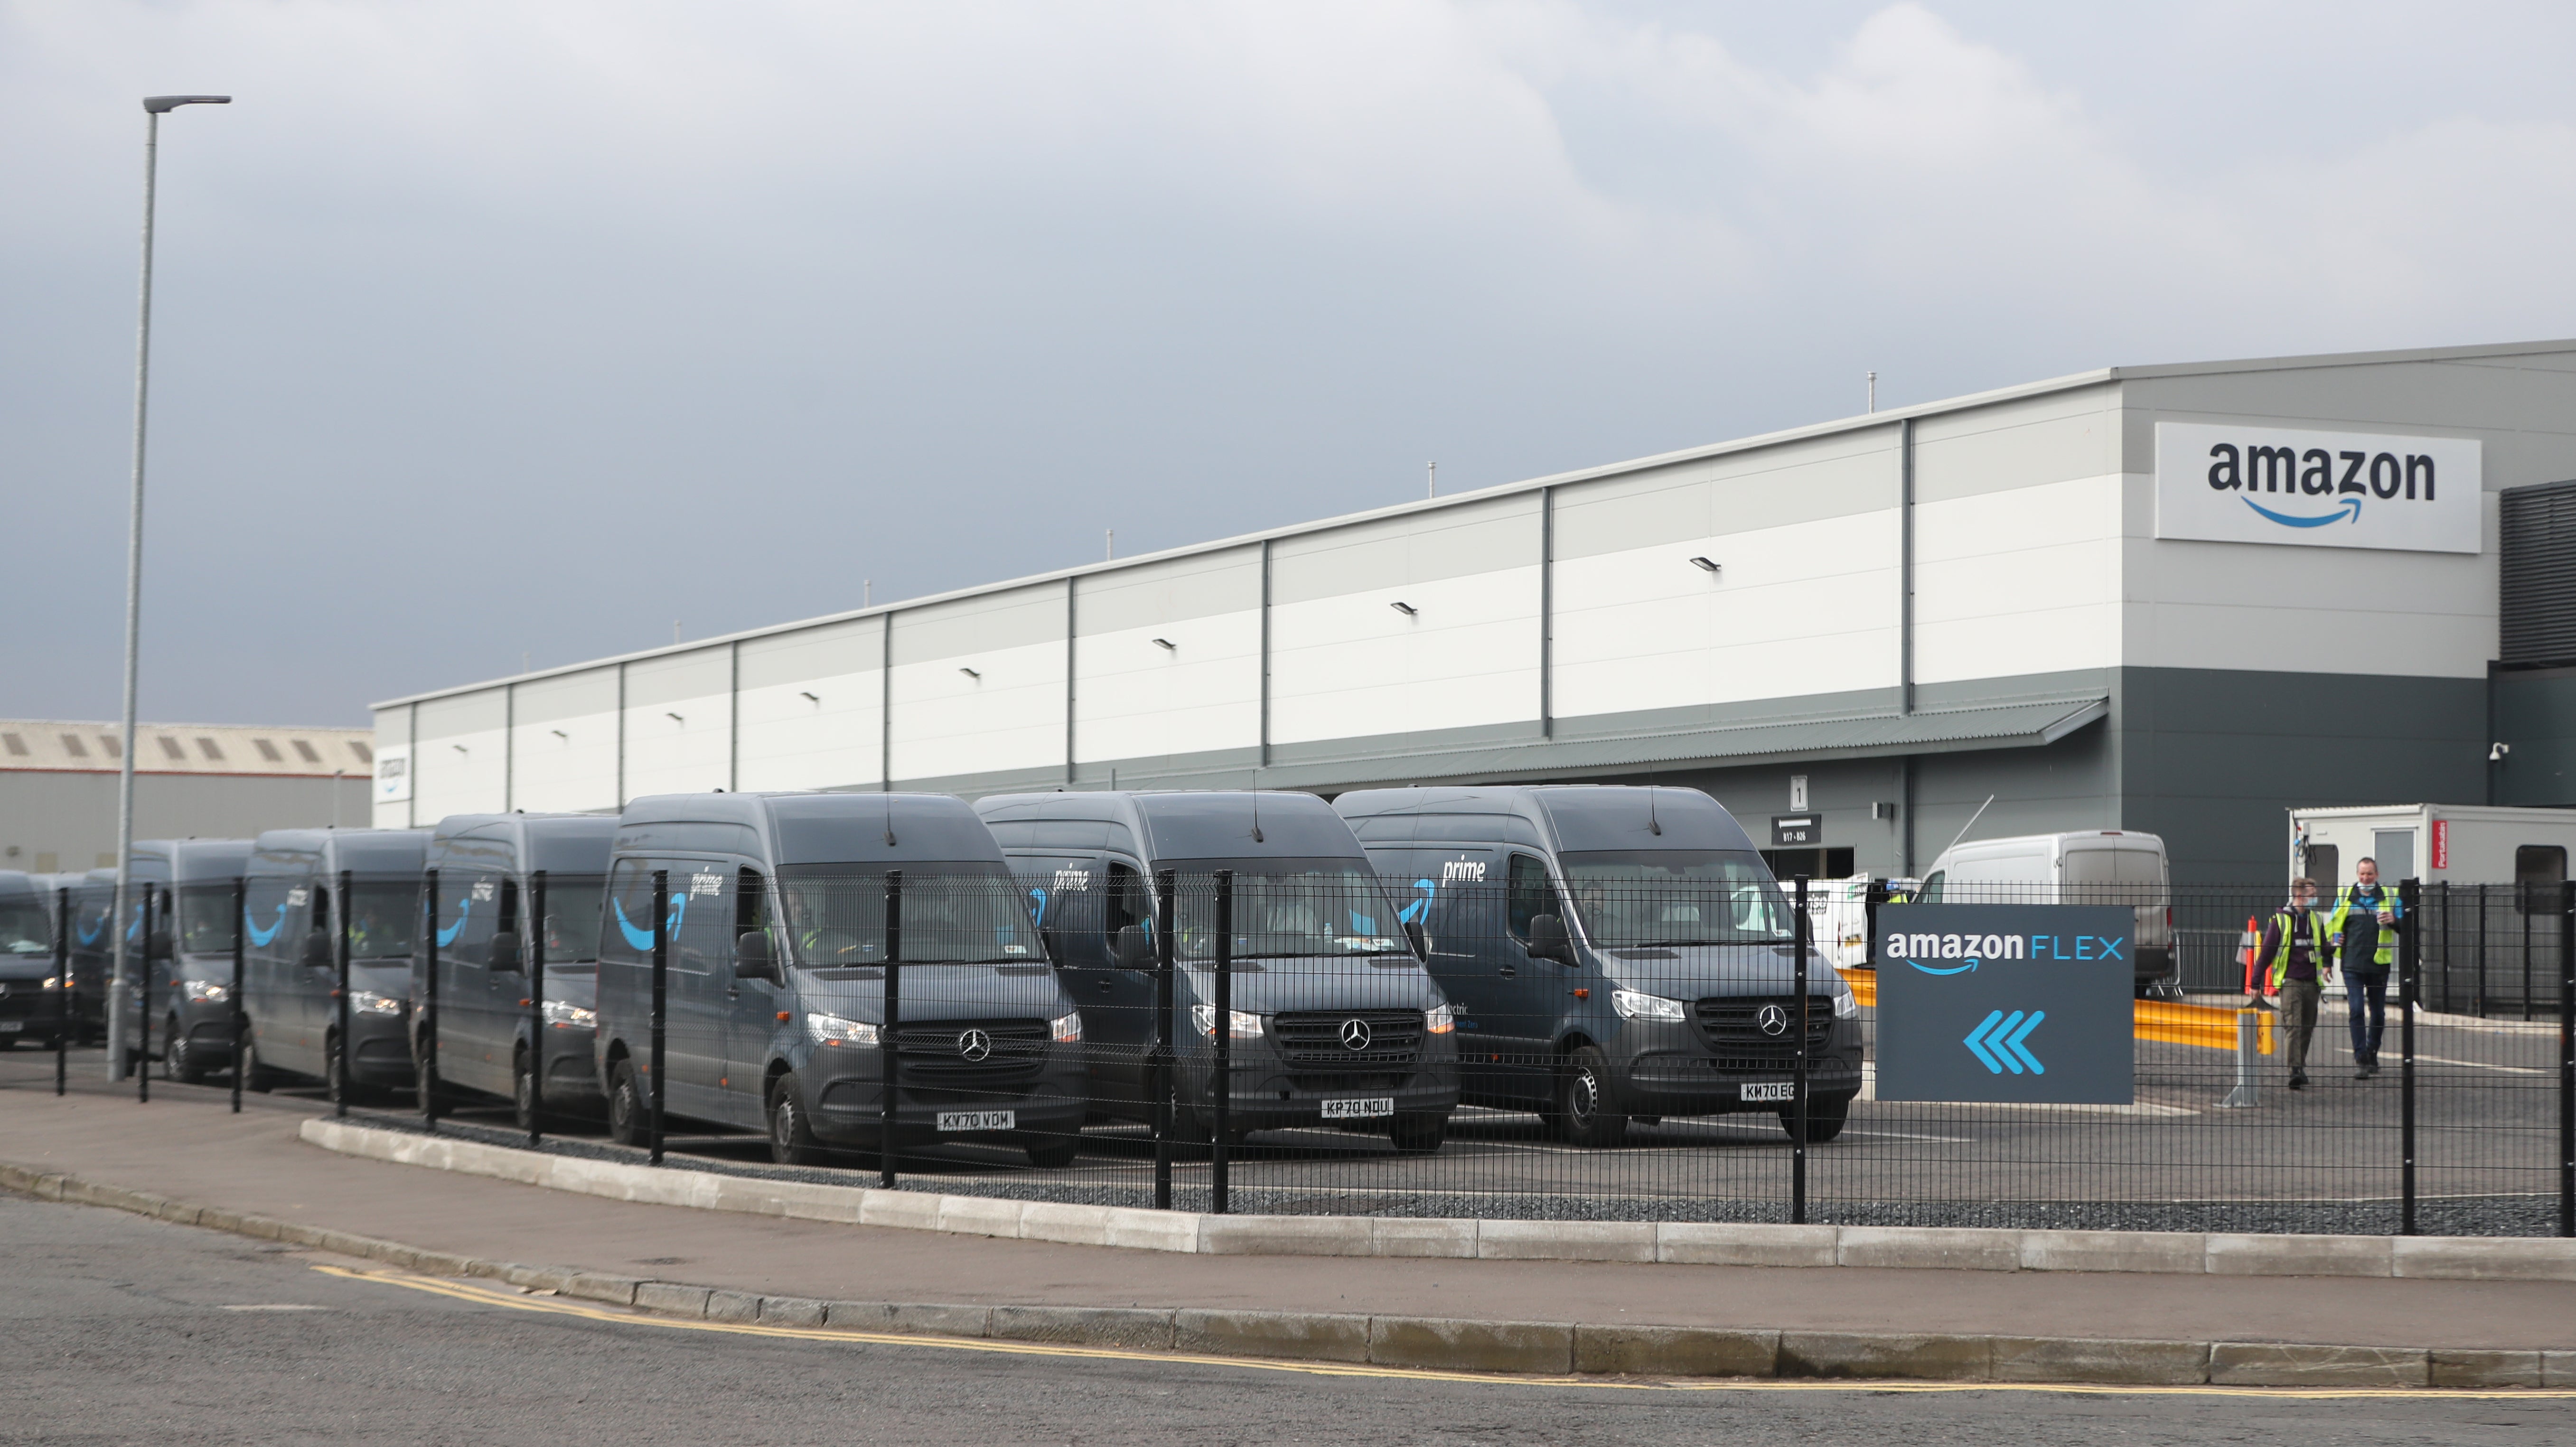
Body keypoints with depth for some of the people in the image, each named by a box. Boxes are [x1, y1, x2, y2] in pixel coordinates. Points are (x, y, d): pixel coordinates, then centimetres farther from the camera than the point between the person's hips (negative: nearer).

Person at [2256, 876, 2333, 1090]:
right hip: (2289, 981, -5)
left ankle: (2301, 1067, 22)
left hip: (2311, 982, 5)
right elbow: (2266, 951, -1)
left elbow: (2324, 946, 25)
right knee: (2293, 1026, -15)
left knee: (2307, 1028, 9)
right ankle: (2295, 1071, -20)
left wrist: (2327, 964, 3)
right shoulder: (2280, 920, -3)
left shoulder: (2316, 919, 13)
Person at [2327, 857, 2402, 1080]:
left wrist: (2394, 921, -14)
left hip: (2379, 964, 1)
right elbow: (2332, 925, 21)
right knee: (2356, 1011, -11)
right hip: (2352, 964, -1)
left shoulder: (2389, 896, 6)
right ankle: (2360, 1059, -10)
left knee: (2378, 1012, 10)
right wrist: (2334, 940, 5)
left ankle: (2372, 1054, 28)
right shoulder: (2344, 896, 9)